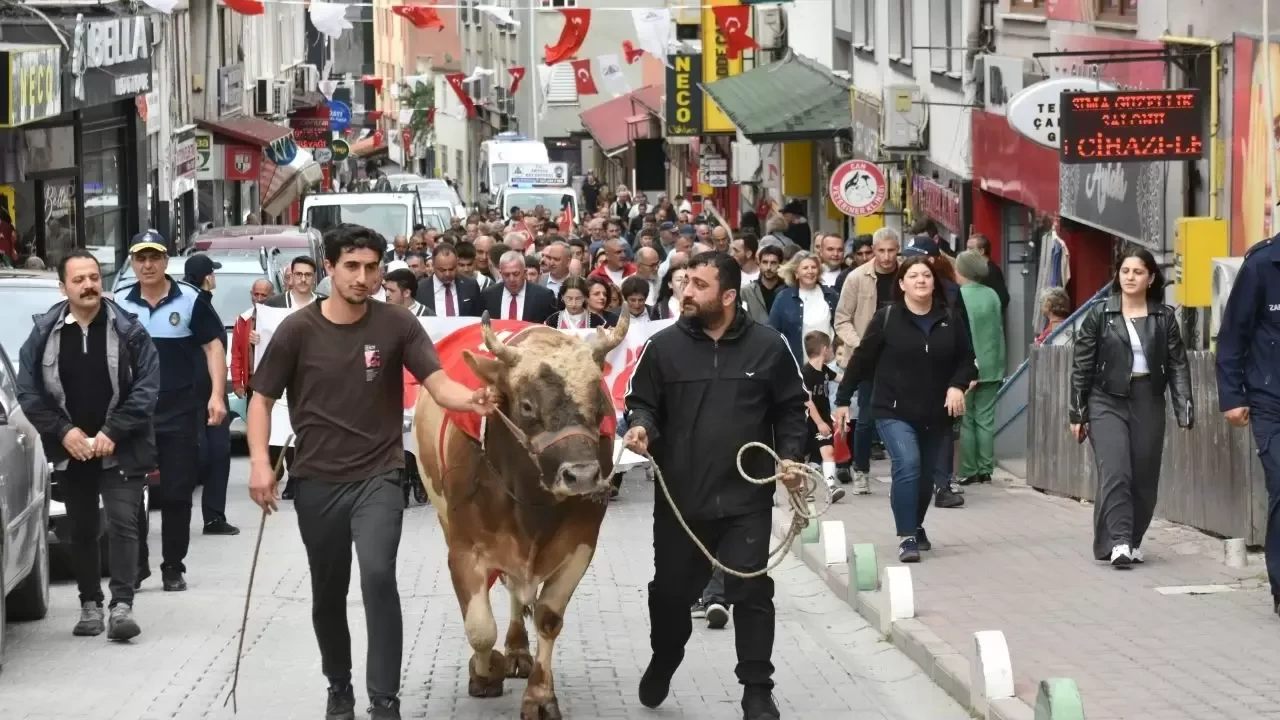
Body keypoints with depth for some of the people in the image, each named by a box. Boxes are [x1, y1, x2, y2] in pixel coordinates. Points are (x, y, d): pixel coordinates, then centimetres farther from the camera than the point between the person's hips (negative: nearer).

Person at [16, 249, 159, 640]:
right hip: (70, 450, 3)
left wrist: (113, 432, -14)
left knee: (122, 524, -9)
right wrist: (64, 431, -11)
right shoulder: (44, 332, 0)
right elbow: (28, 391, 1)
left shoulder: (127, 329, -6)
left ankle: (122, 605, -10)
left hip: (121, 449, -3)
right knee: (82, 530, 11)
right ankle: (90, 604, 20)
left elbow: (147, 387, -8)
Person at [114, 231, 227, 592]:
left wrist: (217, 394, -11)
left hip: (179, 413, -2)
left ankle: (173, 567, 13)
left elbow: (213, 347, -1)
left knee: (176, 494, 4)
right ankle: (135, 563, 13)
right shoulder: (119, 303, 3)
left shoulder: (190, 300, -3)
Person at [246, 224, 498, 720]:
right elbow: (262, 400, 2)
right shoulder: (298, 329, -5)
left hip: (377, 478, -2)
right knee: (328, 593, 13)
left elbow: (438, 384, -12)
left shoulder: (397, 324, -5)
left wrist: (471, 400, -35)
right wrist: (260, 463, -11)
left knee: (378, 574, -22)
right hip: (316, 482, 2)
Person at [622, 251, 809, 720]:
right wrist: (641, 427, -17)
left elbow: (790, 408, 8)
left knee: (751, 592, -1)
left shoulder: (768, 347, -2)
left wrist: (790, 455, -4)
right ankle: (663, 661, 41)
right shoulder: (663, 346, -2)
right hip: (680, 497, 1)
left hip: (747, 498, -1)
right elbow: (642, 403, 5)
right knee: (672, 589, 13)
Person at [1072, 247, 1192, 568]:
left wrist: (1184, 409, -7)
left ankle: (1133, 541, 18)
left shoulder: (1164, 317, 5)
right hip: (1107, 401, -2)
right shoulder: (1099, 314, 1)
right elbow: (1082, 365, 3)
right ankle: (1118, 543, -18)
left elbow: (1178, 365, 3)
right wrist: (1077, 413, 1)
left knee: (1144, 478, 5)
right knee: (1115, 473, -14)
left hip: (1148, 403, 2)